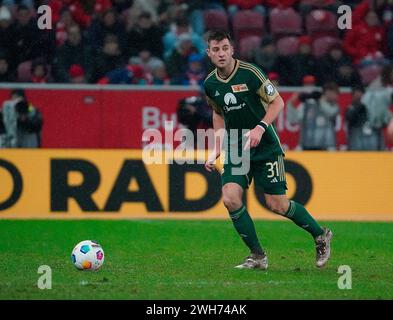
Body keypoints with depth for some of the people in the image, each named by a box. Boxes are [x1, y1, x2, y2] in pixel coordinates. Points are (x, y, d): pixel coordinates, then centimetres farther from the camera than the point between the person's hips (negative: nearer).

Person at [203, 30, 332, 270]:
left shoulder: (250, 72, -15)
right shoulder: (210, 84, 2)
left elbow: (277, 102, -10)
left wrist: (260, 128, -25)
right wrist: (216, 150, 13)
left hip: (265, 147, -5)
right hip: (235, 149, 5)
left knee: (277, 205, -6)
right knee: (230, 199, -14)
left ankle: (320, 235, 19)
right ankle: (258, 256, -2)